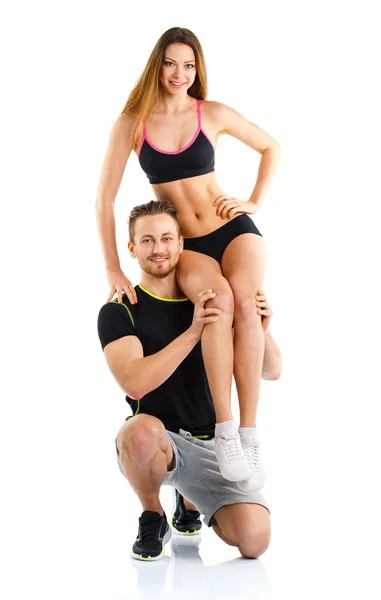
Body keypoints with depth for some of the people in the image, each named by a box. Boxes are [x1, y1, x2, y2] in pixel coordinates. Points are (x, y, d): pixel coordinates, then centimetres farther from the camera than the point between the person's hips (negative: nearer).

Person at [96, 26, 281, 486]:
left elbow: (271, 147, 18)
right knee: (220, 301, -34)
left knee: (245, 303, -31)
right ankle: (225, 431, -29)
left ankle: (250, 435, -30)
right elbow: (105, 198, -1)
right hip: (185, 248, -1)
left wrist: (255, 202, 7)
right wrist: (113, 269, -6)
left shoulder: (213, 114, 2)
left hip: (234, 232, 1)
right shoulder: (133, 122, -1)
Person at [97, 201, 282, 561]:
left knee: (254, 539, -20)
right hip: (153, 442, -3)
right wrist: (193, 331, -27)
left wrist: (261, 329, -14)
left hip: (211, 443, 3)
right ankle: (153, 519, -6)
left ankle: (190, 502, 17)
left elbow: (271, 371, 6)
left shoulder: (212, 304, 6)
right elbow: (134, 382, -22)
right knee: (141, 430, -40)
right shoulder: (118, 312, -4)